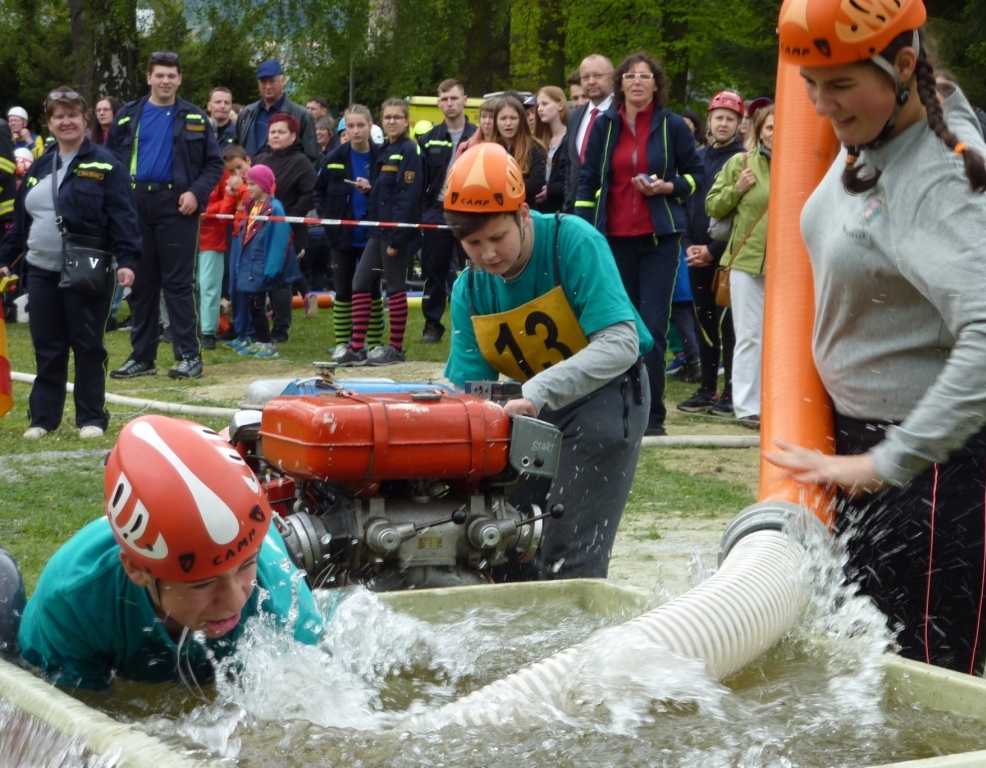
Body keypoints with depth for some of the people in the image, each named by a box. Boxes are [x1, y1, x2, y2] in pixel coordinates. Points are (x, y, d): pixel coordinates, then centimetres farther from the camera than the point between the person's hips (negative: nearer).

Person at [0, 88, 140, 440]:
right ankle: (43, 417, 15)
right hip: (42, 272, 5)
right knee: (47, 348, 8)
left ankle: (92, 418, 11)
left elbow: (122, 216, -12)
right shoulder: (40, 167, 15)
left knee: (88, 347, 2)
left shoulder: (105, 165, -4)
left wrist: (126, 260, -21)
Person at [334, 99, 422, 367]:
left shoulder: (409, 151, -10)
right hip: (380, 229, 9)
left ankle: (396, 349, 7)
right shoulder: (385, 151, 16)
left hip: (399, 231, -9)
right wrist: (368, 188, 2)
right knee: (360, 283, 6)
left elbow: (409, 196, -16)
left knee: (395, 287, -2)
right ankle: (357, 347, 7)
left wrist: (396, 237, -20)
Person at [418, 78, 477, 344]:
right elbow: (420, 181, 6)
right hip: (437, 212, 2)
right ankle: (432, 325, 13)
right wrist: (419, 213, -2)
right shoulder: (429, 140, 8)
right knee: (434, 272, 6)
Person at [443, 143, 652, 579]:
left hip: (606, 393, -6)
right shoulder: (468, 290, -7)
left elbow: (620, 343, -30)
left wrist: (537, 392, -40)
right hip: (536, 409, 6)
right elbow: (469, 386, -8)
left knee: (570, 558, -12)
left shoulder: (574, 243, -24)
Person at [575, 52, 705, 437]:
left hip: (659, 238, -2)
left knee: (653, 327, -6)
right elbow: (588, 180, 9)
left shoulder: (672, 126, 2)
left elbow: (696, 174, 8)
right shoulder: (605, 125, 6)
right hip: (614, 238, 2)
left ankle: (652, 415, -1)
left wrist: (667, 186, -11)